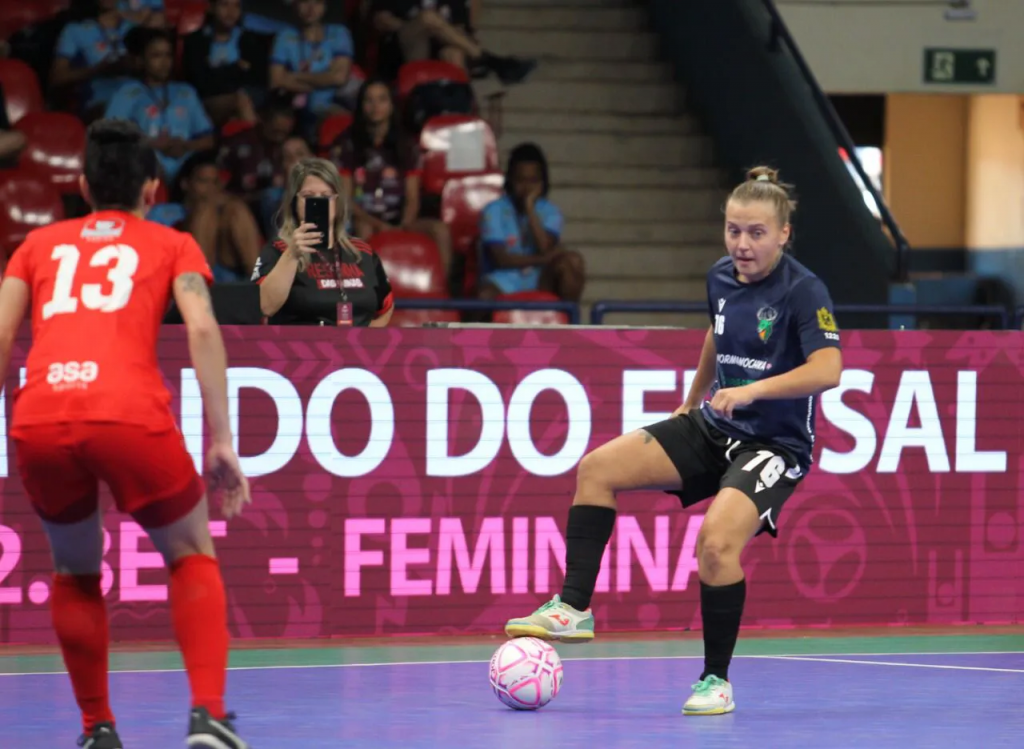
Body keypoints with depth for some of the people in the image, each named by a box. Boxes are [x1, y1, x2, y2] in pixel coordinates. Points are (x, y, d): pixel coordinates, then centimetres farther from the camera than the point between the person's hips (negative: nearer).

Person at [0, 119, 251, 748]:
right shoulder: (172, 245, 21)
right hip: (131, 415, -2)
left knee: (76, 574, 26)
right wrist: (221, 441, 1)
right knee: (193, 558, 19)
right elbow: (202, 328, 4)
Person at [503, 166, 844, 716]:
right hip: (714, 429, 7)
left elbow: (827, 370, -30)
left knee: (717, 539, -30)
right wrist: (692, 400, 33)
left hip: (774, 444, -7)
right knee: (597, 469, -9)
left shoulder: (804, 292, -17)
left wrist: (752, 390, -38)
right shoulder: (721, 278, 4)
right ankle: (574, 608, -6)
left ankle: (717, 680, -13)